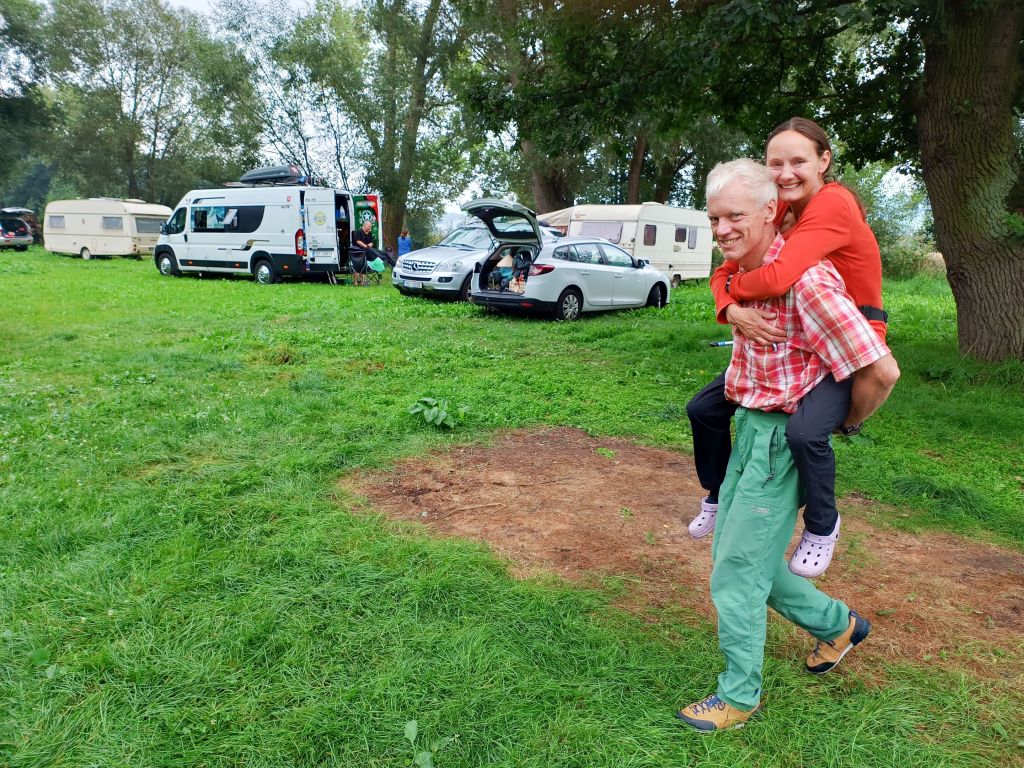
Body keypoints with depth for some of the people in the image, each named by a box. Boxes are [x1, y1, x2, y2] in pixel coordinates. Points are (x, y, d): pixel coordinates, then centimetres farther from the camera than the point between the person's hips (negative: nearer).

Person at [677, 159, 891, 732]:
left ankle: (740, 695, 22)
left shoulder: (806, 279, -24)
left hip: (783, 436, -9)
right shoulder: (744, 273, 5)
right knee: (738, 553, 19)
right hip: (750, 427, 9)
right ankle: (838, 625, 41)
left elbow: (878, 368, -24)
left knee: (736, 570, 0)